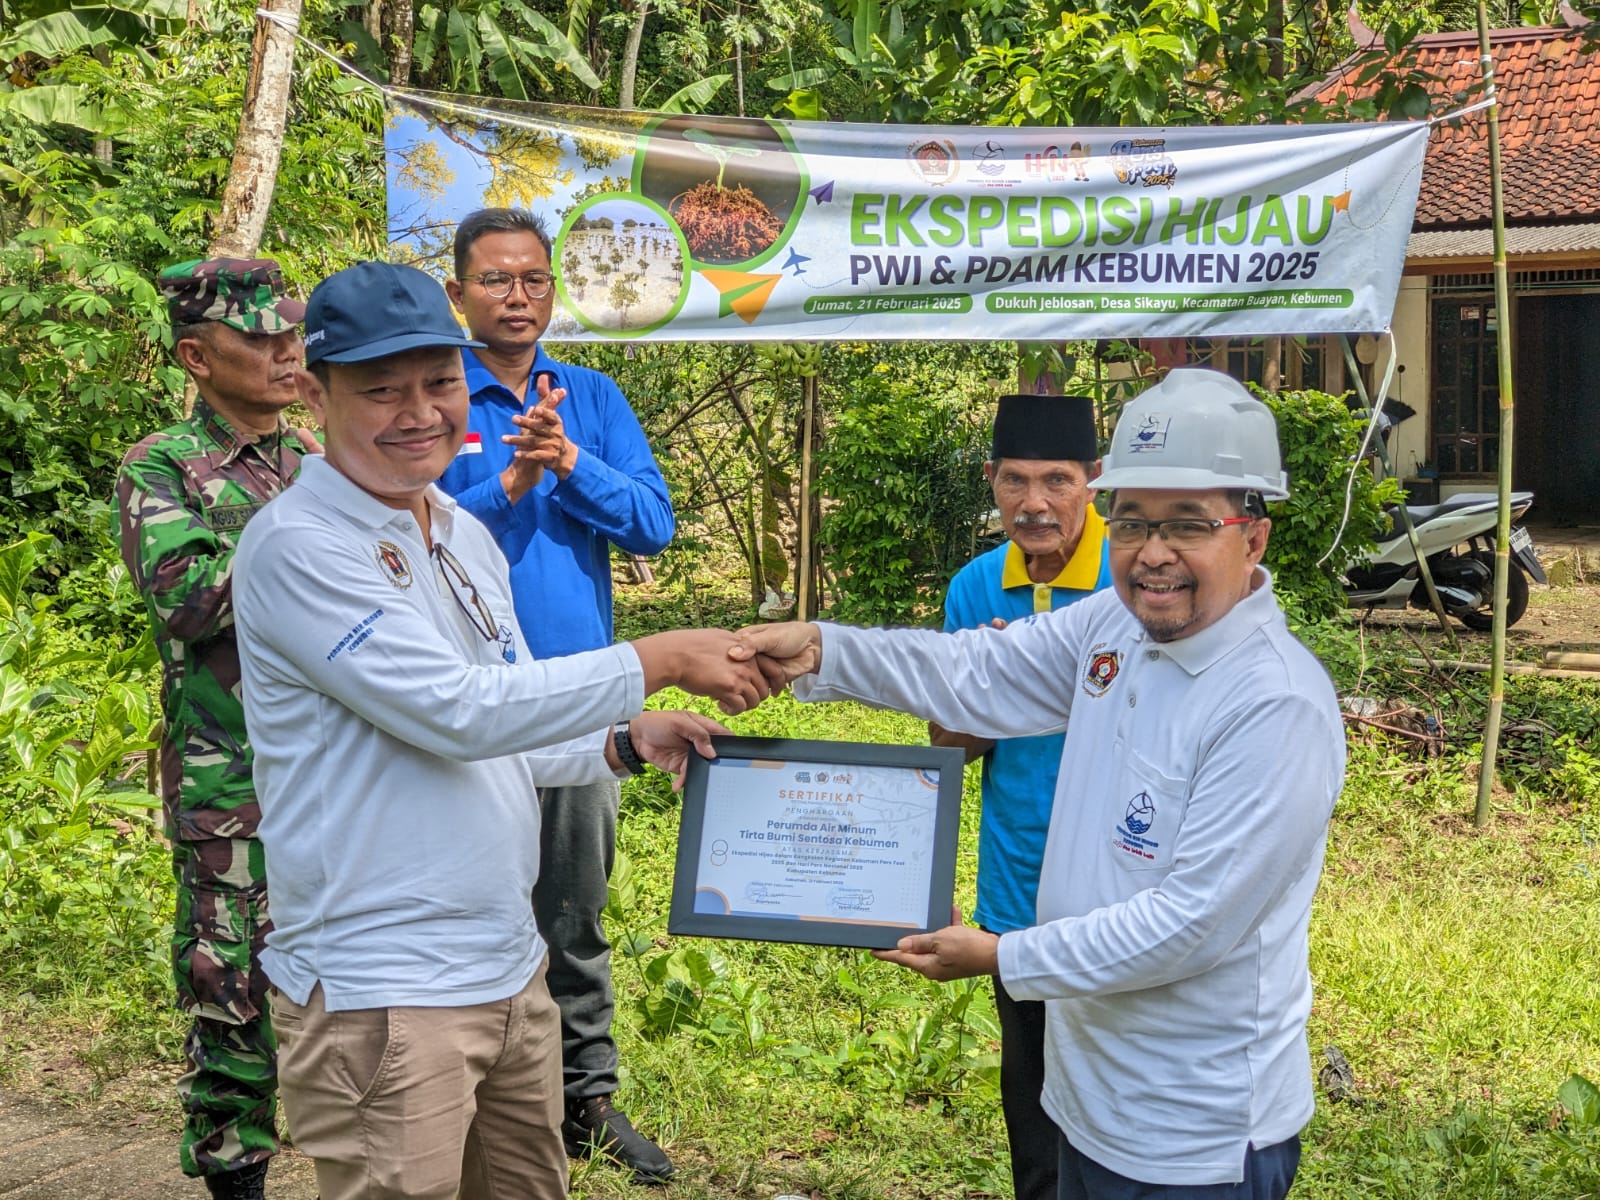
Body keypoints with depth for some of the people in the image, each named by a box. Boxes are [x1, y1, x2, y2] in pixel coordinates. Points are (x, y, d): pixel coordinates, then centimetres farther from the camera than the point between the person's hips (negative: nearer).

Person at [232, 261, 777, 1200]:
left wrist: (632, 742, 1)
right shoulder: (298, 547, -16)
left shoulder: (469, 538, 11)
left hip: (510, 971, 8)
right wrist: (661, 660, -19)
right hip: (383, 997, -8)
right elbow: (456, 715, -23)